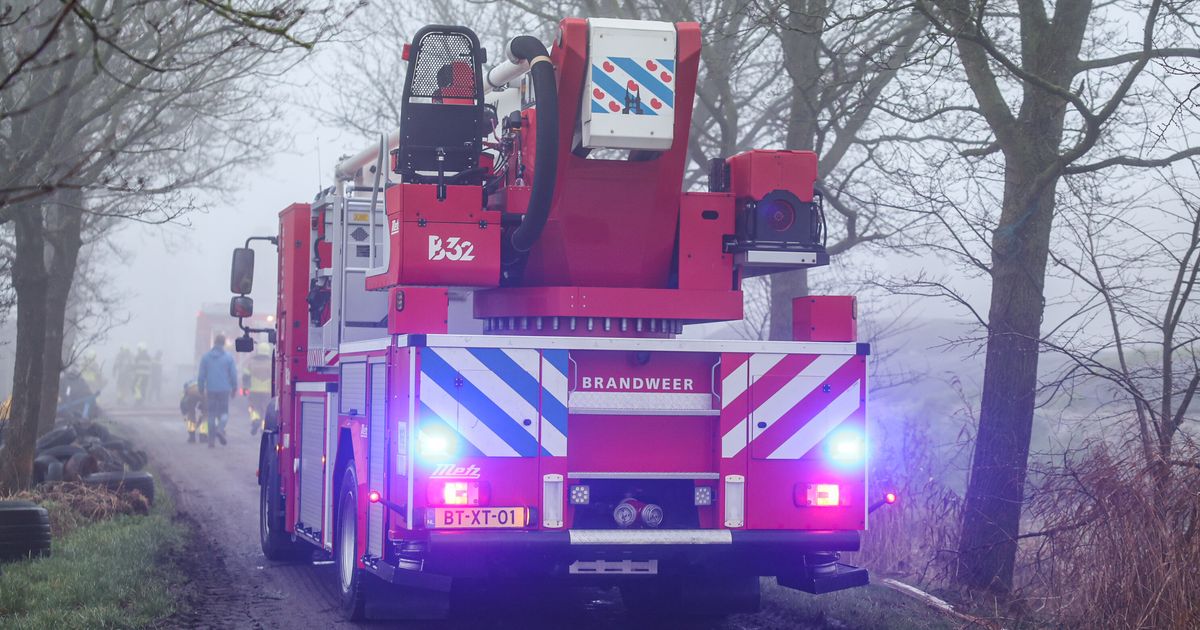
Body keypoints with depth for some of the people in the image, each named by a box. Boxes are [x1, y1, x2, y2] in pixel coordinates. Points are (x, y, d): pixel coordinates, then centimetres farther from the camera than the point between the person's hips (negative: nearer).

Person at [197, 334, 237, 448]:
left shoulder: (205, 357, 2)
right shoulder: (228, 357, -2)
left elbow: (201, 375, 3)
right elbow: (233, 375, 0)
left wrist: (201, 389, 11)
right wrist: (234, 389, 12)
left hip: (210, 390, 1)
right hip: (224, 389, -1)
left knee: (211, 414, 8)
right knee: (224, 412, 9)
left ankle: (211, 440, 6)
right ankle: (220, 429, -20)